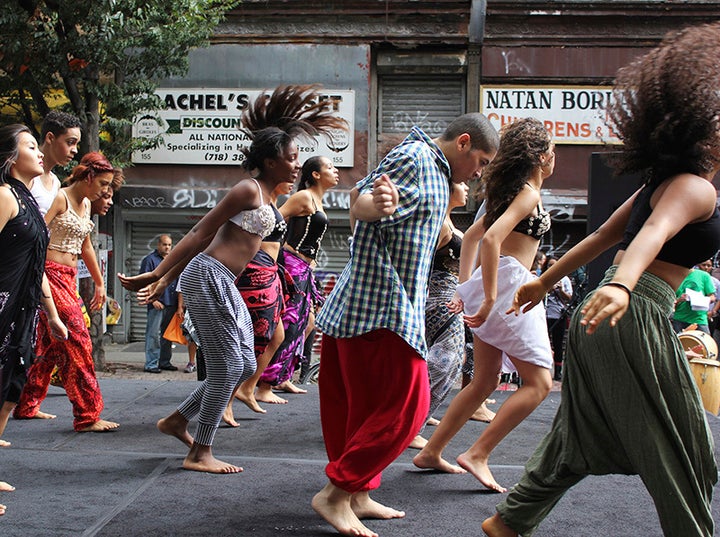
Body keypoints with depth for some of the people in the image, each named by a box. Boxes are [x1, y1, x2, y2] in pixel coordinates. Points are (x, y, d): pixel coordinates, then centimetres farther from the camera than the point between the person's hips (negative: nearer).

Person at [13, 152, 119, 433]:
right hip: (50, 275, -9)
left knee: (50, 342, 12)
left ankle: (26, 406, 22)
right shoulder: (59, 198, -11)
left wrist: (99, 283, 30)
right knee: (76, 339, -13)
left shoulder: (85, 204, 16)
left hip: (69, 279, 9)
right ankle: (87, 415, -12)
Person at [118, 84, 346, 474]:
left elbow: (203, 236, 18)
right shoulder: (250, 190, -9)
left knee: (244, 366, 12)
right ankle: (200, 454, 5)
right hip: (209, 277, -10)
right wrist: (156, 276, -13)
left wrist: (164, 280, 14)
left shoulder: (262, 194, 21)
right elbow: (201, 233, -11)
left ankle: (177, 420, 22)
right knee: (227, 366, -5)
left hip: (222, 282, 10)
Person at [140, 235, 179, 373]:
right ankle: (151, 364, -3)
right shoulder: (150, 260, -2)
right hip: (157, 304, -7)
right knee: (153, 335, -6)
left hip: (171, 304, 7)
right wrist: (153, 300, -15)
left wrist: (179, 302, 14)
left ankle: (165, 362, 21)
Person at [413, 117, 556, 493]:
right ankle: (477, 455, -8)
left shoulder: (510, 190, 19)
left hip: (491, 285, 10)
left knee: (485, 382, 15)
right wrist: (489, 298, -24)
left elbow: (471, 236, 24)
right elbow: (492, 238, -24)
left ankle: (431, 452, 18)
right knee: (539, 382, -4)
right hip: (508, 283, -10)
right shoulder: (529, 194, -10)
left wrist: (465, 289, 22)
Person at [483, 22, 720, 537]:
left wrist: (545, 283, 30)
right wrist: (620, 286, -49)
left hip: (602, 317, 10)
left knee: (579, 437, 17)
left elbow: (600, 237, 24)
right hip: (634, 319, -10)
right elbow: (654, 234, -31)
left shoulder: (661, 183, 18)